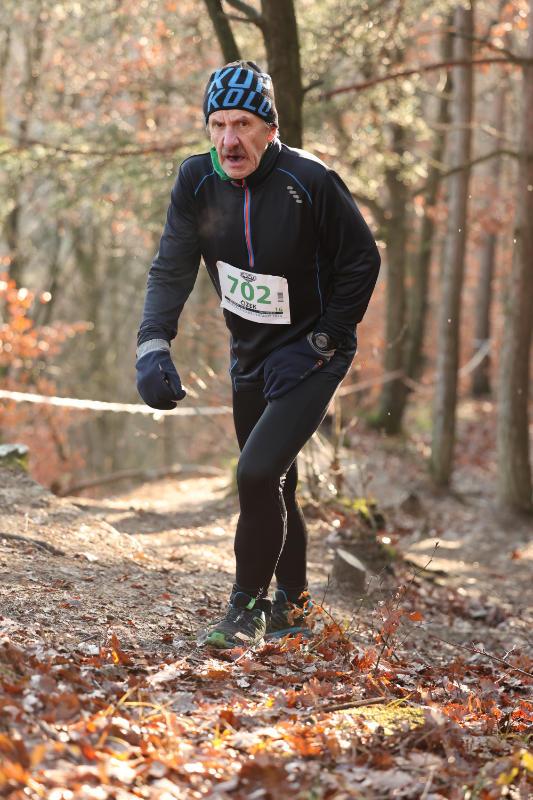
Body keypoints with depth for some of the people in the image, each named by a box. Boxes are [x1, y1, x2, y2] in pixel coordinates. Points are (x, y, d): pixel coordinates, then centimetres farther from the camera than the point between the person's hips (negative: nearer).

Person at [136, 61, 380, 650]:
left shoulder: (309, 182, -22)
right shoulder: (197, 182, -9)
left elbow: (362, 262, -12)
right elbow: (171, 269, -12)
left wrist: (319, 343, -16)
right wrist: (153, 345, -28)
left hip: (312, 353, -5)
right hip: (249, 353, 5)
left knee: (258, 473, -19)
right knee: (270, 482, 16)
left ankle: (248, 605, -2)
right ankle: (291, 597, 36)